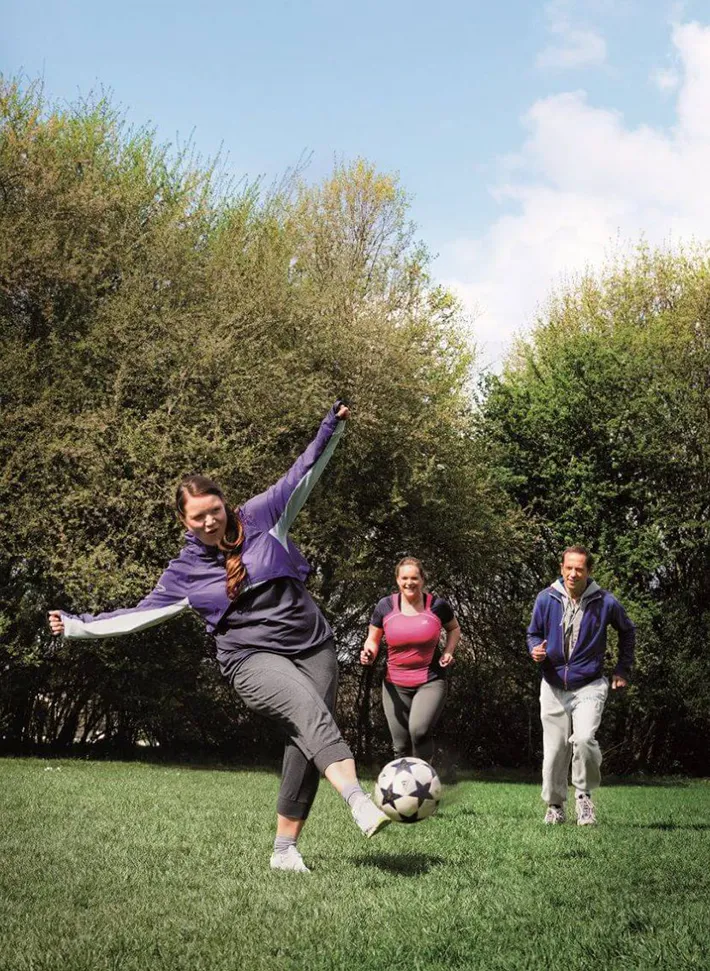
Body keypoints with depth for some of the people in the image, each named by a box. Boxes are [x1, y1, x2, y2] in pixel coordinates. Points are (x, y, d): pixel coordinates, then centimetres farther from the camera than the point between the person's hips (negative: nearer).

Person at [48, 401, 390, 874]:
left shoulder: (259, 518, 5)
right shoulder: (185, 570, 5)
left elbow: (302, 476, 9)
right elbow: (140, 613, 11)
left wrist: (331, 429, 4)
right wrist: (78, 624, 9)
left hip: (313, 645, 3)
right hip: (253, 657, -3)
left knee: (307, 741, -5)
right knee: (309, 710, -31)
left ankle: (286, 850, 5)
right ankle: (359, 802, -49)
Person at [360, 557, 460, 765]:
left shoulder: (437, 605, -4)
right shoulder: (385, 606, -2)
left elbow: (454, 629, 16)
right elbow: (373, 639, 8)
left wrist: (448, 651, -2)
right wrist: (369, 653, -15)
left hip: (431, 682, -2)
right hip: (396, 685, 2)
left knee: (419, 730, -26)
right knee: (401, 746, 5)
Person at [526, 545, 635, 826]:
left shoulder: (605, 602, -7)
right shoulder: (546, 598, -5)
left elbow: (627, 632, 13)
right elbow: (533, 634, 10)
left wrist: (623, 669, 11)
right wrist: (536, 650, -12)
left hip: (589, 686, -2)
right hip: (554, 686, 2)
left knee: (584, 739, -24)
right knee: (554, 750, 5)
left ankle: (585, 794, -1)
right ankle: (555, 806, 25)